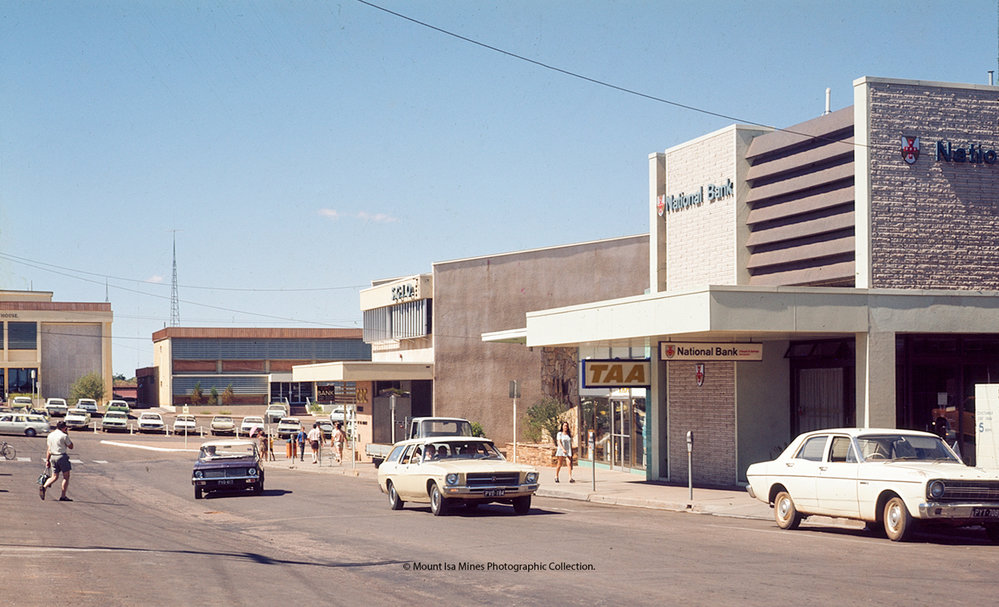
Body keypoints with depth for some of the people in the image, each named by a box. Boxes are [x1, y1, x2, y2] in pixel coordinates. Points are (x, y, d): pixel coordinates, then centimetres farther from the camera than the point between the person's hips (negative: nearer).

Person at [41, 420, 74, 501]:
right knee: (66, 477, 2)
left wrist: (47, 460, 18)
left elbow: (49, 449, 13)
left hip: (53, 457, 6)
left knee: (54, 476, 12)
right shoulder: (64, 436, -10)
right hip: (62, 456, -6)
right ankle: (63, 496, -1)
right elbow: (71, 446, -1)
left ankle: (44, 487, -13)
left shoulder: (50, 435, 10)